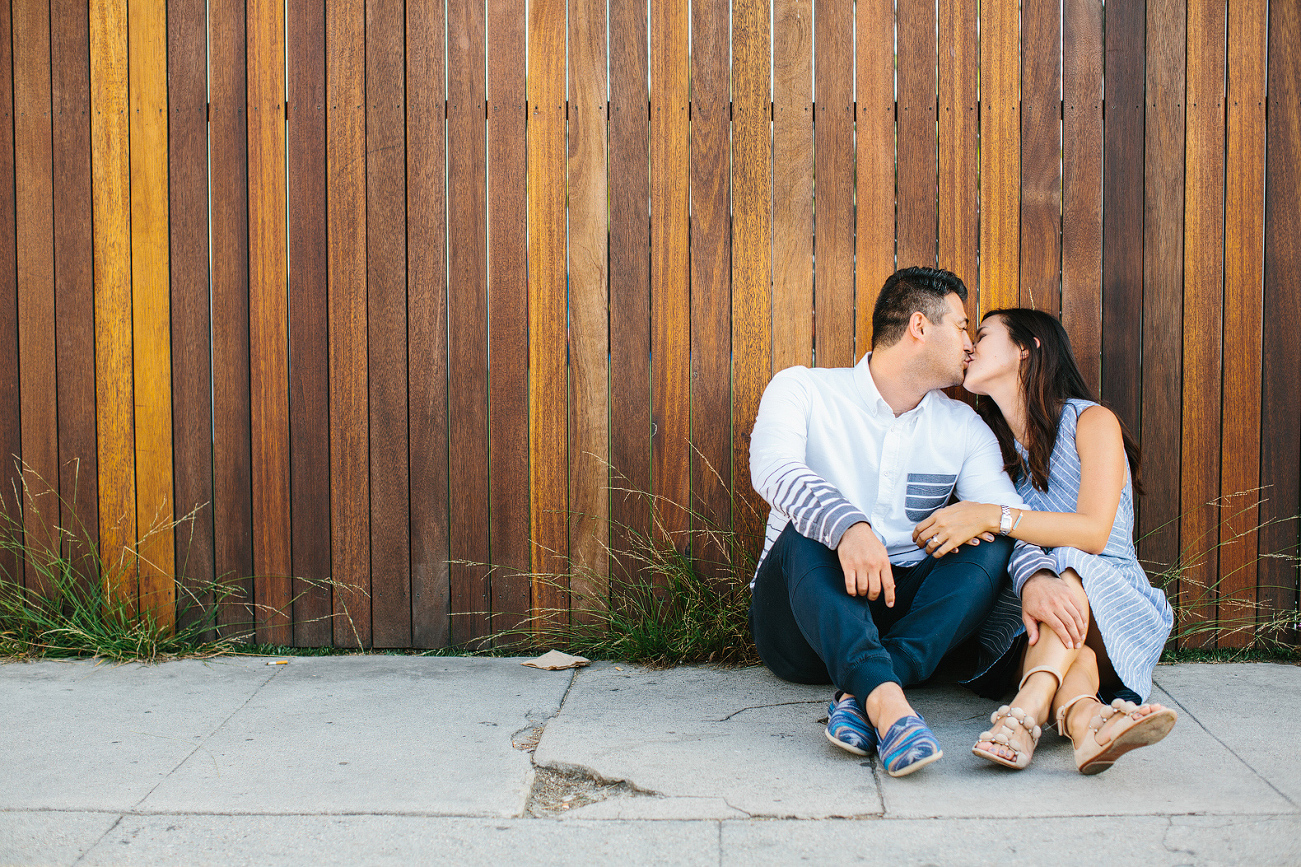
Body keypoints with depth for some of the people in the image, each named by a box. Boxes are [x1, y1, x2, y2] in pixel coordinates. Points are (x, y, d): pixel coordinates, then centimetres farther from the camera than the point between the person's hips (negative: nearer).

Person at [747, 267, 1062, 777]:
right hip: (801, 627, -3)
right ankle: (887, 703, -52)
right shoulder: (802, 391, 0)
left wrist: (1037, 578, -29)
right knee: (809, 532, -32)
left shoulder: (964, 429, 11)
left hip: (902, 610, 3)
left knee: (990, 545, -20)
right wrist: (847, 525, -43)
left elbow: (1009, 514, -5)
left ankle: (861, 697, -36)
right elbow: (773, 468, -22)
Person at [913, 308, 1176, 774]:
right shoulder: (993, 448, 17)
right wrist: (1029, 583, -19)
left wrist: (989, 516, -25)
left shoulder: (1091, 421, 1)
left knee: (1071, 566, -35)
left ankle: (1026, 711, -57)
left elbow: (1093, 531, -15)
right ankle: (1085, 717, -64)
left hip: (1113, 607, -2)